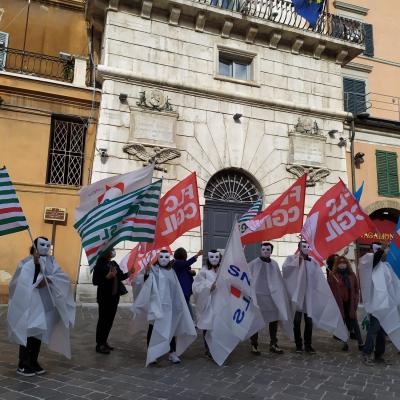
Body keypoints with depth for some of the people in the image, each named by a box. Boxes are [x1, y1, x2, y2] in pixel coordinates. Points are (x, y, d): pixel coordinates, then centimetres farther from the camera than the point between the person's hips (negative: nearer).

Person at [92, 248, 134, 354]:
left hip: (114, 296, 7)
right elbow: (95, 281, -15)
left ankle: (104, 341, 25)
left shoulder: (114, 264, 9)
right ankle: (99, 344, 10)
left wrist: (128, 274, -4)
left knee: (110, 320, 13)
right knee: (103, 320, 0)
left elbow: (119, 277, 13)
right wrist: (107, 277, -25)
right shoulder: (99, 265, -11)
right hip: (104, 297, -7)